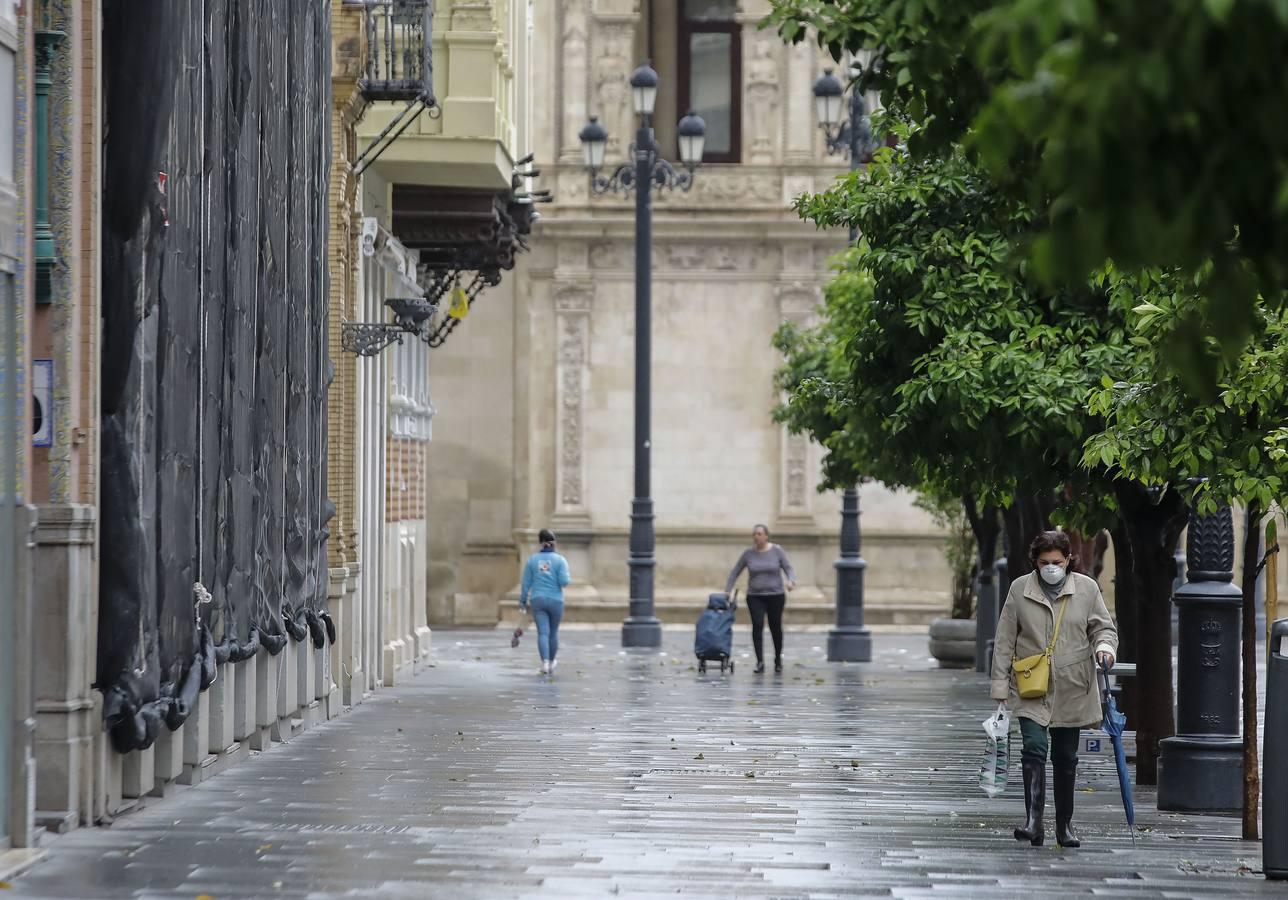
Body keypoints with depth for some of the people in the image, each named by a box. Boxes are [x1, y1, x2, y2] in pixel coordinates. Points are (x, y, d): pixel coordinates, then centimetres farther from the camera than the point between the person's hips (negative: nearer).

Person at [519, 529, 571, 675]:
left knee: (543, 633, -4)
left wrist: (522, 601, 13)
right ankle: (552, 661, 34)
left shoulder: (532, 560, 1)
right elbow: (564, 581, -13)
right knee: (553, 632, 17)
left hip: (537, 601, 0)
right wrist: (569, 579, 11)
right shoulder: (560, 560, -5)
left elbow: (526, 583, 3)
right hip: (555, 601, 0)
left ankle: (545, 662, -23)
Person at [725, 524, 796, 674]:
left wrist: (791, 580, -23)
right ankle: (760, 662, -17)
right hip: (755, 597, 0)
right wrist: (727, 590, 4)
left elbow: (788, 568, -3)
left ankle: (778, 659, 30)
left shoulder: (777, 551, -2)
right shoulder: (748, 553, 1)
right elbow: (735, 572, 8)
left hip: (775, 596, 0)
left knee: (775, 627, 9)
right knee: (757, 625, -15)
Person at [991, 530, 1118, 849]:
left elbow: (1104, 627, 8)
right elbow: (1005, 640, 3)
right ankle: (1033, 821, -23)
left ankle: (1065, 825, 22)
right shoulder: (1019, 589, 1)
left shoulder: (1087, 589, 2)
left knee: (1066, 758, 11)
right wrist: (1000, 684, 0)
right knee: (1034, 748, -18)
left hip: (1071, 690, 2)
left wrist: (1104, 646, -16)